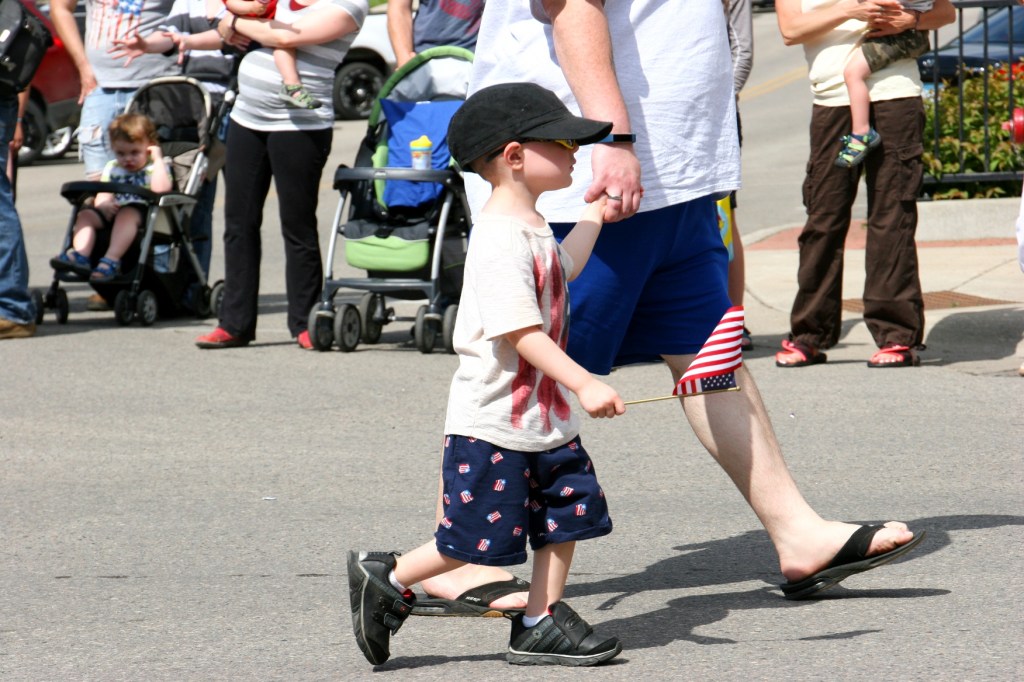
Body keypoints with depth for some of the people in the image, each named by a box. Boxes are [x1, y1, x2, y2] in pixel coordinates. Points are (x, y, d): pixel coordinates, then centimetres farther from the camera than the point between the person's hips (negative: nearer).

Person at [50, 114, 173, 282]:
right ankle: (80, 256, -38)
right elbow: (101, 198, 11)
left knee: (126, 214, -37)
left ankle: (111, 260, -52)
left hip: (143, 211, -5)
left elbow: (161, 189, -15)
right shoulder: (112, 169, 21)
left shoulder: (156, 168, 7)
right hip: (111, 215, 5)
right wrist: (103, 205, -13)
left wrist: (158, 159, -9)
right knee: (85, 214, -17)